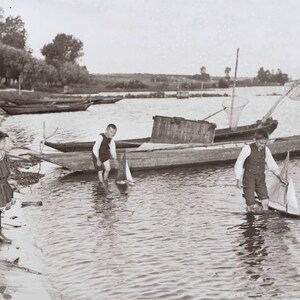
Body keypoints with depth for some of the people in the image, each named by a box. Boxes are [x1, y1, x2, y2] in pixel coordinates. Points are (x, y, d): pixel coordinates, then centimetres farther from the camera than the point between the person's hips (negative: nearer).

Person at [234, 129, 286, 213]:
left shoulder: (266, 150, 1)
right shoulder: (247, 149, -14)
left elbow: (272, 164, 16)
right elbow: (238, 164, -8)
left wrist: (280, 177, 19)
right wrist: (238, 180, -10)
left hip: (260, 178, 5)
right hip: (249, 178, -4)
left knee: (265, 202, -4)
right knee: (251, 206, -9)